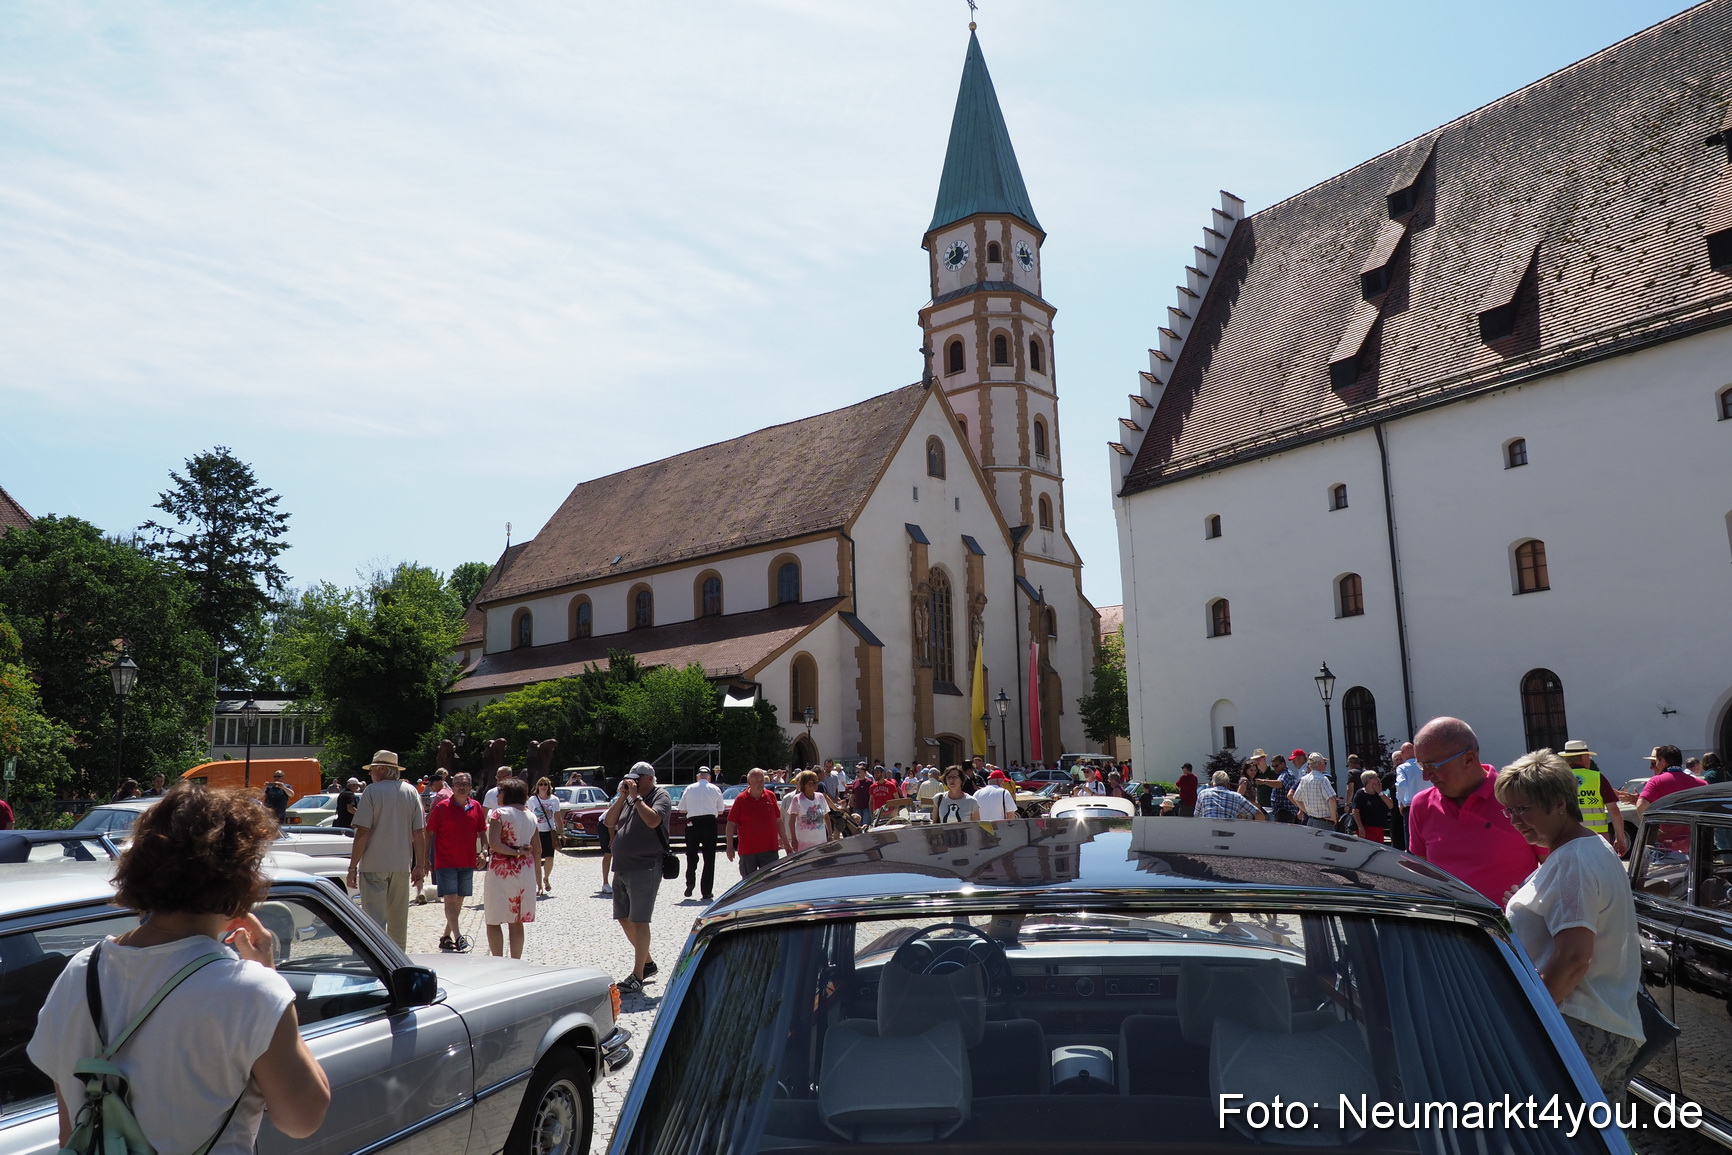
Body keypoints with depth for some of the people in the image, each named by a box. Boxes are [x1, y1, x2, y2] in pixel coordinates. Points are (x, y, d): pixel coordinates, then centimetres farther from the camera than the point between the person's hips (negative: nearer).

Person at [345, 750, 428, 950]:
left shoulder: (372, 791, -8)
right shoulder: (411, 792, 5)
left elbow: (363, 832, -12)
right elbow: (419, 833, 5)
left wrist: (353, 867, -8)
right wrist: (420, 866, 11)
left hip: (373, 865, -4)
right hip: (402, 865, 4)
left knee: (374, 918, -1)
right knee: (398, 922, 15)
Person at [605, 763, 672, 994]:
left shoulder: (661, 796, -5)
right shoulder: (628, 799, 15)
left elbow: (652, 820, -22)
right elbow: (609, 821, 7)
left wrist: (636, 797, -15)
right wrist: (622, 796, -2)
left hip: (645, 869, -8)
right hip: (622, 868, 8)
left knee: (639, 921, -7)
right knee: (624, 919, 14)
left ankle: (637, 977, -2)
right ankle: (648, 963, 29)